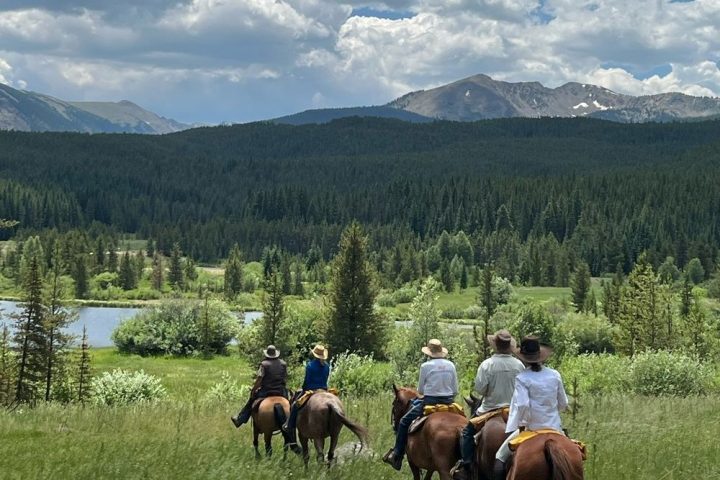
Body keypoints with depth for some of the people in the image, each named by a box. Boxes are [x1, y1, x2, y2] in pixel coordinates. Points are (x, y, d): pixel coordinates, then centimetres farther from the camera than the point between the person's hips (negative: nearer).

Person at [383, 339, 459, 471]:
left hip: (430, 401, -4)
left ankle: (397, 456, 10)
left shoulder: (426, 366, -7)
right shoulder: (451, 365, 4)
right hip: (448, 401, 4)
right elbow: (455, 390, 6)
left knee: (404, 422, 11)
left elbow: (420, 390, 1)